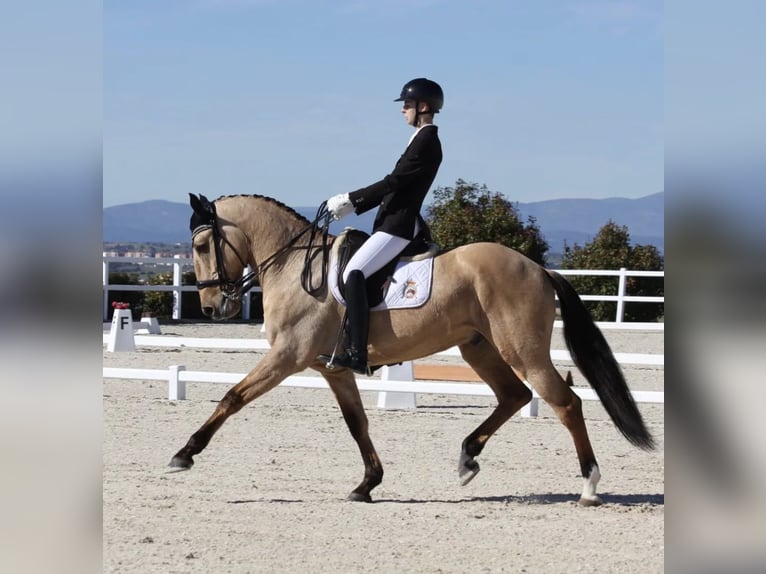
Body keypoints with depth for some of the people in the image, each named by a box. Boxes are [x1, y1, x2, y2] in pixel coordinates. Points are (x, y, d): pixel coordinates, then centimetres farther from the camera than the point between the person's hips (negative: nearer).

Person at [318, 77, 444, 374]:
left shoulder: (426, 141, -12)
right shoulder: (424, 139, 19)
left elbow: (394, 182, -17)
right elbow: (396, 184, 20)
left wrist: (351, 200, -12)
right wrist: (353, 205, 14)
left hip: (399, 224, -11)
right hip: (398, 220, 11)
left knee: (353, 272, -22)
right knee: (357, 272, 14)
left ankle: (357, 354, -30)